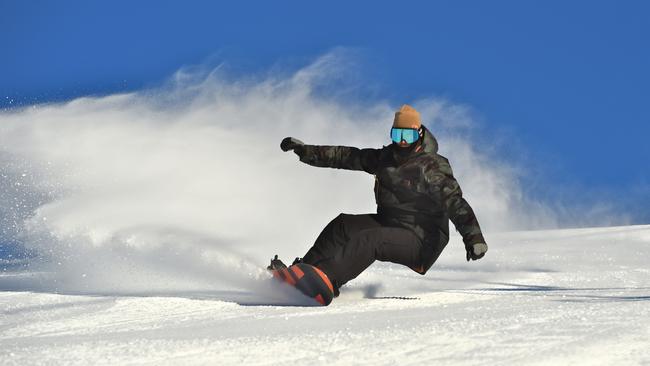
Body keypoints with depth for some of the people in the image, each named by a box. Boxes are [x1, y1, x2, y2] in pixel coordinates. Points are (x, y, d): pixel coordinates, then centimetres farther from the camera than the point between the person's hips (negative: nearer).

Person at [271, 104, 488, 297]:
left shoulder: (433, 167, -13)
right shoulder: (386, 157, 8)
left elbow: (455, 202, -21)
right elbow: (347, 157, 13)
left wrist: (474, 237, -34)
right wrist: (305, 151, 10)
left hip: (421, 240, -7)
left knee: (369, 240, -31)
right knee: (343, 225, -12)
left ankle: (325, 278, -48)